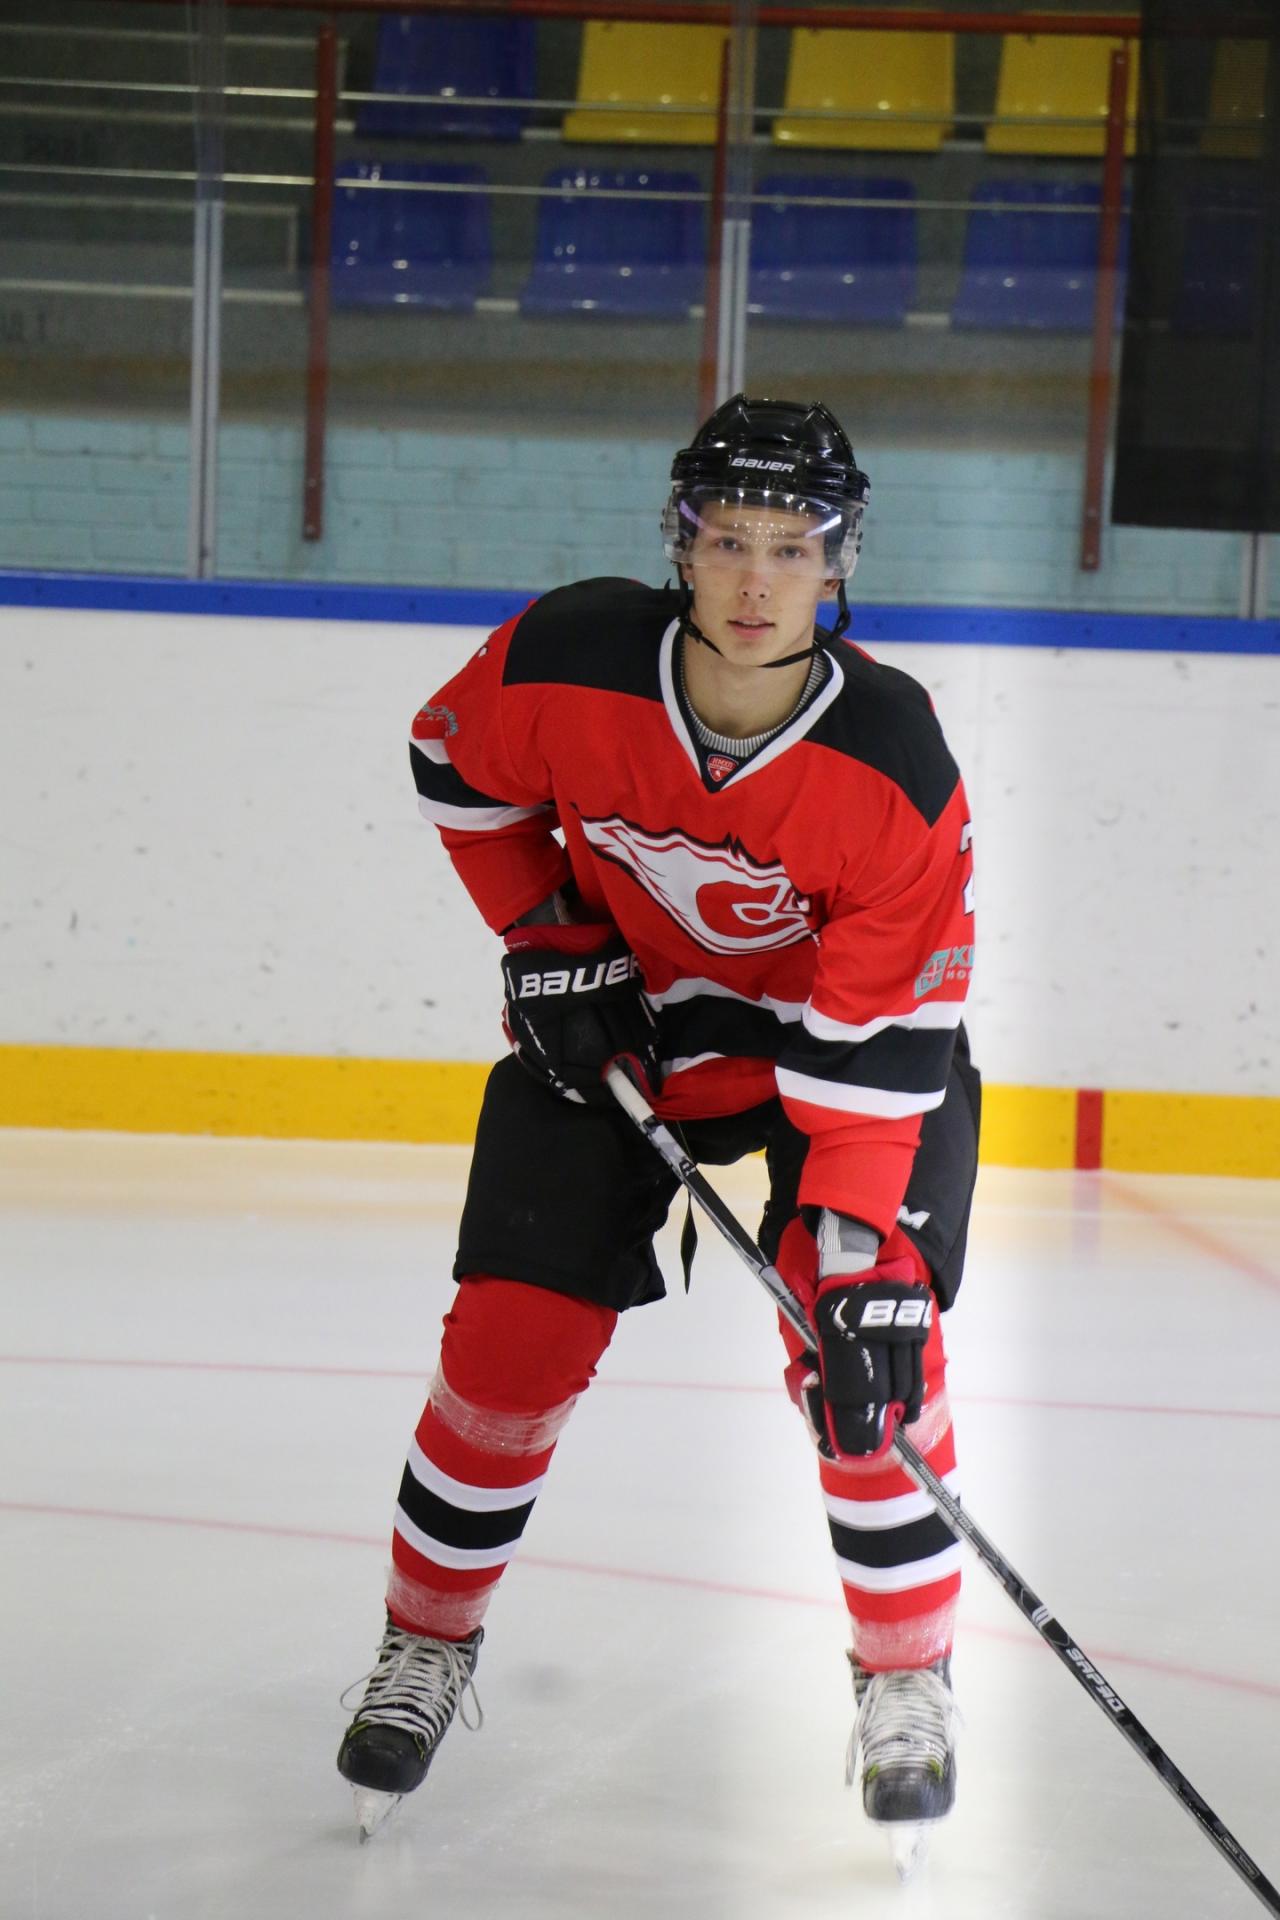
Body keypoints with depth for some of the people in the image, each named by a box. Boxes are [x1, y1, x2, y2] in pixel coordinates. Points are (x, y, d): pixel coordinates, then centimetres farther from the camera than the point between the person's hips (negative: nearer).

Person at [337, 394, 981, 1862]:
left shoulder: (894, 765, -30)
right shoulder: (568, 665, -26)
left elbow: (879, 1036, -28)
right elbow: (458, 767, -2)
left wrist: (865, 1258, -32)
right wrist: (545, 938, -7)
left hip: (840, 1033, -1)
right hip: (606, 1013, 2)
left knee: (862, 1350, -15)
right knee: (513, 1336, -3)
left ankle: (908, 1682, 6)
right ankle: (426, 1648, 19)